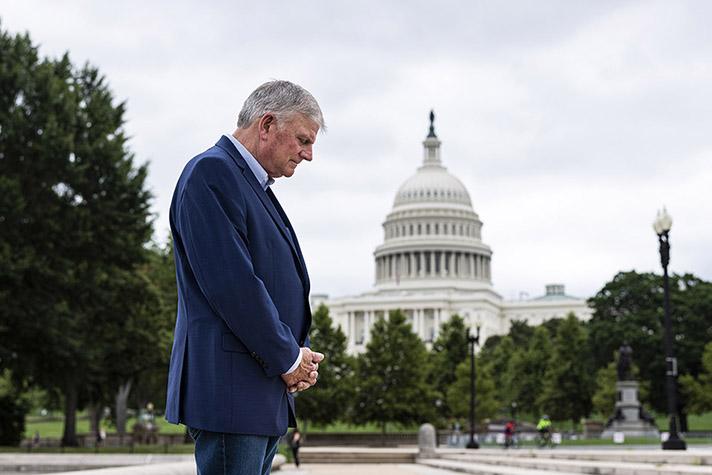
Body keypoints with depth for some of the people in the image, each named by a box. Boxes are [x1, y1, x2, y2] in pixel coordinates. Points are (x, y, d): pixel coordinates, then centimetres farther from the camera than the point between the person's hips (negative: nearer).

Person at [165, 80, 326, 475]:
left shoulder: (258, 187, 21)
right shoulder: (211, 172, -10)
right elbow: (230, 283, -19)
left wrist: (301, 353, 6)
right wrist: (288, 358, -12)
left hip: (267, 393, 10)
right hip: (230, 389, -10)